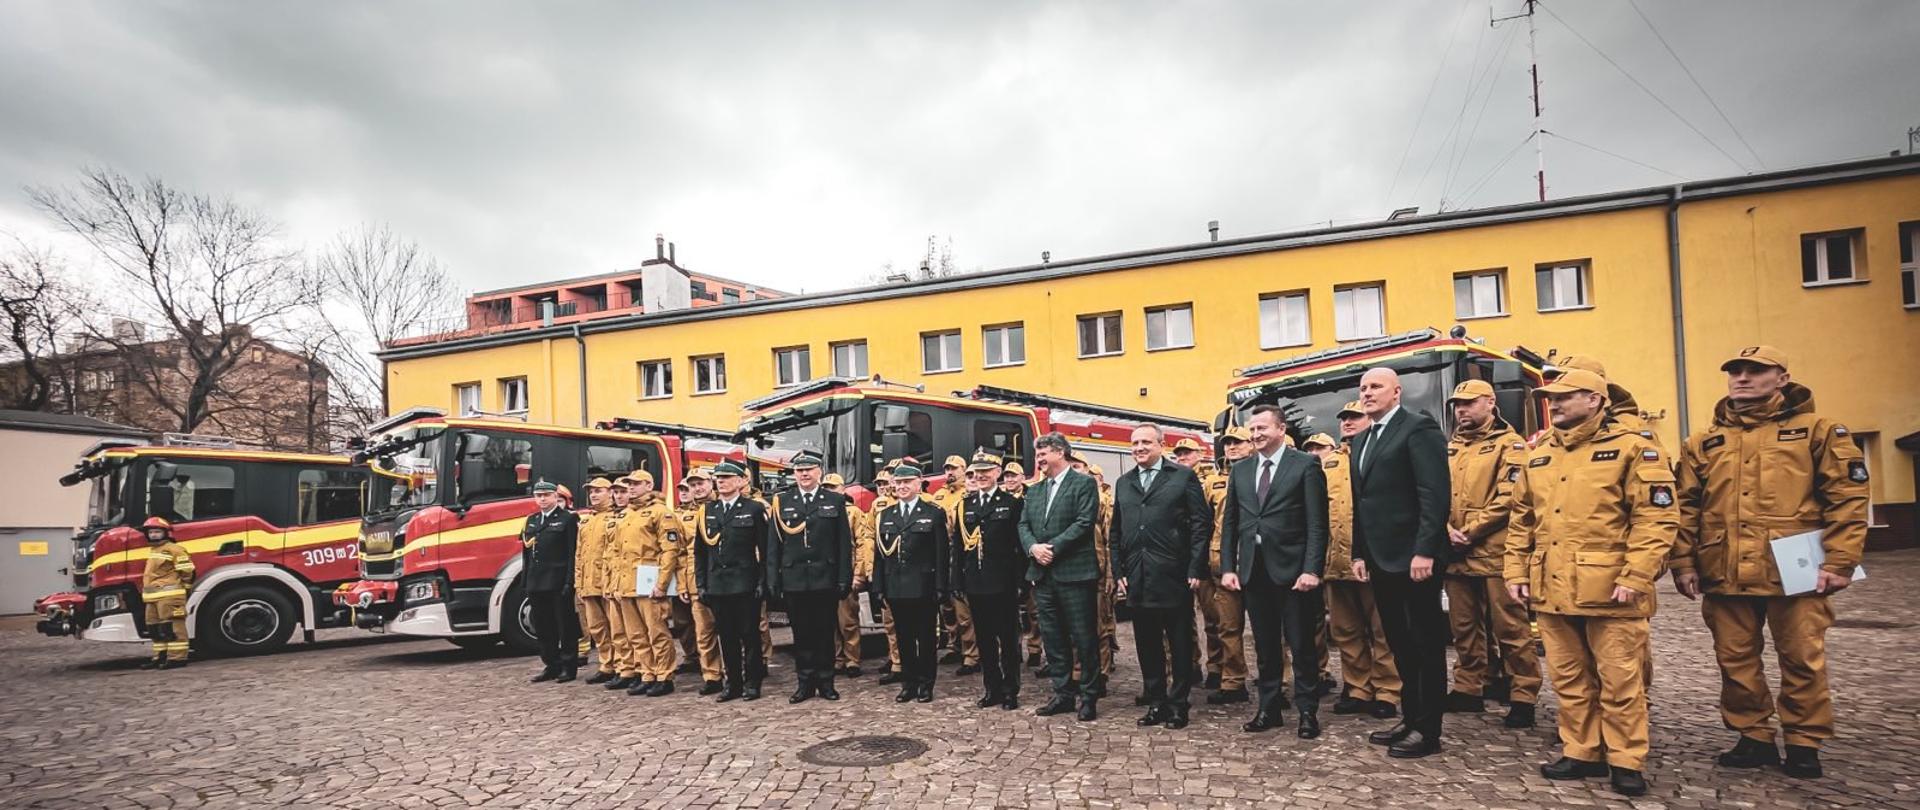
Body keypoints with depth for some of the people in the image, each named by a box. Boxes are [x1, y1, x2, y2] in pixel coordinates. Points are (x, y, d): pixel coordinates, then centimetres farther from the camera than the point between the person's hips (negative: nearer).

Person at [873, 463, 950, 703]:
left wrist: (940, 588, -10)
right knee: (904, 638, 10)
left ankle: (925, 685, 16)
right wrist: (879, 586, 3)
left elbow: (942, 554, -4)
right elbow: (879, 553, 10)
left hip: (923, 589, -3)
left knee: (926, 638, 5)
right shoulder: (886, 515, 12)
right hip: (896, 589, 4)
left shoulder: (934, 514, -1)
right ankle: (908, 684, 20)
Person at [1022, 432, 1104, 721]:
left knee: (1084, 637, -1)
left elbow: (1084, 523, -13)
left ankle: (1089, 696, 9)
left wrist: (1053, 547, -16)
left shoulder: (1084, 483, -3)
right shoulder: (1034, 491, 17)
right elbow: (1023, 525, 12)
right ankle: (1063, 693, 20)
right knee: (1052, 638, 11)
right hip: (1042, 575, 6)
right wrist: (1033, 547, -8)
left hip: (1074, 573, -6)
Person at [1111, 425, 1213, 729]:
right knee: (1147, 645, 10)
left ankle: (1179, 705, 15)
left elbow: (1202, 523, -4)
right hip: (1137, 579, 4)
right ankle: (1156, 703, 20)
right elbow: (1115, 531, 16)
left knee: (1180, 644, 4)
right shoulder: (1123, 483, 14)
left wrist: (1195, 568, -10)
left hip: (1174, 576, -4)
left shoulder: (1183, 476, 1)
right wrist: (1118, 572, 8)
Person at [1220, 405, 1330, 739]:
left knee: (1301, 646, 4)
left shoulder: (1305, 465, -3)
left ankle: (1307, 711, 15)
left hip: (1292, 570, -4)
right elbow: (1230, 522, 12)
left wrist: (1312, 569, -16)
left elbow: (1317, 524, -8)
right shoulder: (1240, 469, 12)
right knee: (1265, 646, 12)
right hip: (1253, 571, 5)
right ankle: (1269, 707, 21)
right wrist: (1227, 567, 4)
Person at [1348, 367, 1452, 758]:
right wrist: (1359, 552, 14)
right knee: (1400, 644, 15)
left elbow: (1435, 493, -17)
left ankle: (1427, 730, 10)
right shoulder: (1361, 440, 17)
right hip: (1380, 559, 8)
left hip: (1412, 557, -8)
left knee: (1425, 643, 2)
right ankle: (1410, 718, 25)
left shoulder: (1419, 427, -9)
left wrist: (1424, 550, -21)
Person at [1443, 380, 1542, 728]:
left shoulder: (1509, 444, -2)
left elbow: (1508, 498, -12)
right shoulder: (1450, 448, 17)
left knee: (1510, 628, -2)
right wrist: (1448, 530, -6)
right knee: (1464, 626, 12)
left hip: (1494, 553, -6)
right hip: (1455, 555, 6)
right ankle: (1468, 689, 22)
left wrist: (1470, 532, -13)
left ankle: (1523, 697, 6)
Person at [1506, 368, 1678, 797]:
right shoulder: (1538, 457, 14)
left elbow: (1657, 518, -10)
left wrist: (1635, 577, -17)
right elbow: (1521, 521, 18)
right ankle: (1581, 752, 24)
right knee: (1569, 679, 12)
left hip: (1609, 591, -5)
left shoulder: (1631, 448, -4)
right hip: (1553, 591, 6)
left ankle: (1626, 761, 16)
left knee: (1619, 680, 3)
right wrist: (1516, 573, 10)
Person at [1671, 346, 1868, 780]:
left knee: (1802, 660, 6)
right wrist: (1684, 563, 2)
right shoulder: (1703, 443, 10)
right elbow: (1687, 507, 9)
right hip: (1725, 576, 3)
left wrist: (1839, 562, -9)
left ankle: (1804, 743, 22)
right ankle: (1754, 737, 23)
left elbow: (1848, 497, -2)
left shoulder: (1817, 431, 2)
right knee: (1736, 660, 9)